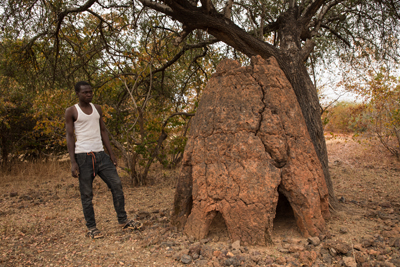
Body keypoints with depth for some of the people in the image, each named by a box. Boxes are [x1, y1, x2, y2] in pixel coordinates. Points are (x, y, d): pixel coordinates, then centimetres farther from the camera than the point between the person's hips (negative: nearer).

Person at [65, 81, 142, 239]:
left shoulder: (97, 109, 14)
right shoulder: (71, 112, 1)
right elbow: (70, 137, -3)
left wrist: (111, 153, 8)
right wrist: (73, 162, -10)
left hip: (101, 154, 5)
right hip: (83, 156, -4)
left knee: (116, 185, 0)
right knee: (86, 194, 2)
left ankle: (123, 221, 9)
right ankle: (91, 227, 14)